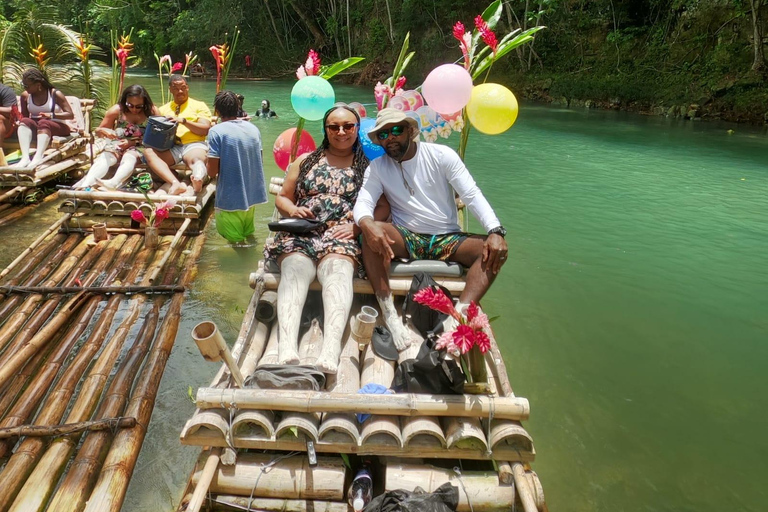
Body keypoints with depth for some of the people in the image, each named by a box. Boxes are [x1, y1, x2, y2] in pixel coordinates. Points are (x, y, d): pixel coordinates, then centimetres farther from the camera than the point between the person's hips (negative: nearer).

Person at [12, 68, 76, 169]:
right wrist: (19, 122, -13)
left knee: (43, 123, -35)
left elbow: (71, 115, -10)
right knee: (25, 121, -28)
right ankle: (25, 158, -49)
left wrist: (51, 115, -23)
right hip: (34, 127, 4)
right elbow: (25, 116, 11)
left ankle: (37, 158, -58)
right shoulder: (25, 95, 6)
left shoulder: (55, 94, -4)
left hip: (56, 127, -3)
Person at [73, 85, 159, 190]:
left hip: (139, 147, -2)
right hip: (117, 145, 3)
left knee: (128, 158, -37)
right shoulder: (116, 110, -2)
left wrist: (133, 142, -18)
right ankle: (86, 184, -52)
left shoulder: (152, 111, -7)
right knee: (104, 158, -29)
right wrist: (104, 131, -19)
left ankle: (113, 183, -64)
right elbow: (98, 131, 6)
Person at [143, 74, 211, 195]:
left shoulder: (199, 105, 17)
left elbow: (205, 130, 3)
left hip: (193, 144, -3)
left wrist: (183, 121, -9)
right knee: (148, 152, -29)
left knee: (196, 159, -39)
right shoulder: (163, 109, 27)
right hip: (170, 147, 3)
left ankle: (198, 178, -76)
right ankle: (176, 183, -51)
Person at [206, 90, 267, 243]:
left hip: (230, 199, -5)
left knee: (234, 244, 8)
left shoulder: (216, 131, -13)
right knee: (248, 239, 23)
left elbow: (212, 171, -14)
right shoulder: (253, 128, 3)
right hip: (253, 196, 6)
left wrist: (209, 161, 6)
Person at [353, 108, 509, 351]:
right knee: (372, 233, -31)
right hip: (405, 239, 0)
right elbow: (363, 203, -10)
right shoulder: (377, 168, 5)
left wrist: (496, 231, -24)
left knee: (494, 250, -25)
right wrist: (367, 223, -36)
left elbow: (472, 195, -8)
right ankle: (390, 317, -36)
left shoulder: (441, 155, 0)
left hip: (447, 239, 1)